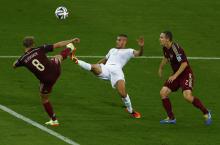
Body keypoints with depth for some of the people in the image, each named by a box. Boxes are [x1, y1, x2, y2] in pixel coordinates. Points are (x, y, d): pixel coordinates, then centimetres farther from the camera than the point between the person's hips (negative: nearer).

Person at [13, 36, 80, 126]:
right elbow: (57, 45, -6)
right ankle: (70, 49, 63)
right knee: (58, 57, 34)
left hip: (47, 80, -1)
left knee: (44, 99, 24)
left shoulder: (23, 59, -9)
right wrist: (71, 41, 3)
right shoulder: (39, 49, -10)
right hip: (55, 69, 1)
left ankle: (54, 120, 32)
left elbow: (14, 65, 14)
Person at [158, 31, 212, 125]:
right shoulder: (165, 48, 3)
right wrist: (160, 68, 36)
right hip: (176, 75, 9)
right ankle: (171, 118, 8)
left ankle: (206, 114, -4)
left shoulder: (176, 48, -25)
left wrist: (175, 76, -25)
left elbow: (184, 63, -27)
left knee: (187, 96, -25)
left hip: (186, 74, -9)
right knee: (163, 92, -2)